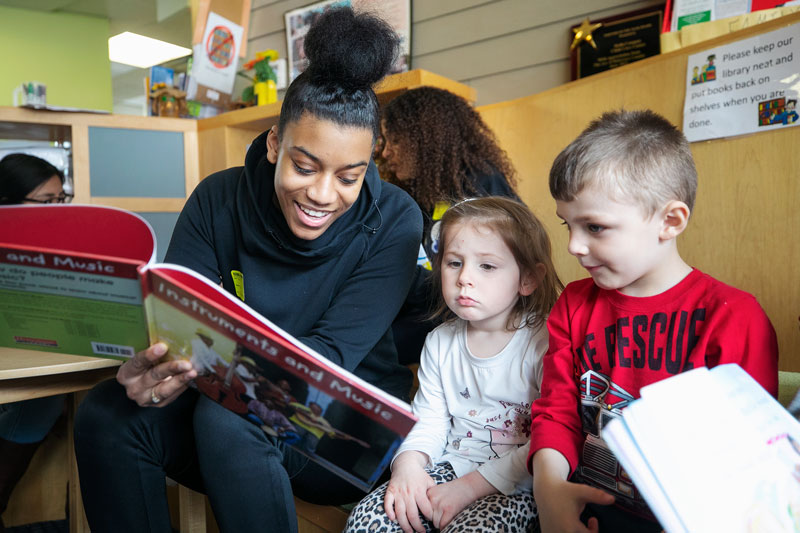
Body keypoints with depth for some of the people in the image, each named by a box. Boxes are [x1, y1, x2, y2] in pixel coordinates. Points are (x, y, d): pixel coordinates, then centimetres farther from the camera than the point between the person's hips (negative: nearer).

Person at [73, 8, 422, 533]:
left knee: (227, 418, -33)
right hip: (240, 398, 4)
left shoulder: (393, 220, -13)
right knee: (106, 414, -21)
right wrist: (153, 365, -36)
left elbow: (331, 353, -19)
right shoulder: (219, 200, -5)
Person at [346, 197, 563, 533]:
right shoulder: (440, 342, 7)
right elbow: (429, 420, 9)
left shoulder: (545, 343, -13)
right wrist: (408, 461, -14)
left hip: (516, 484, -4)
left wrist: (470, 486, -20)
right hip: (449, 467, 5)